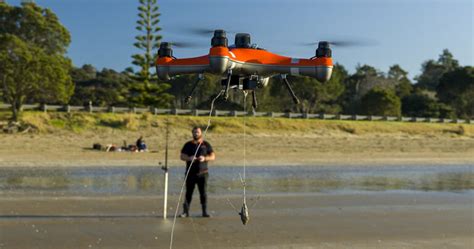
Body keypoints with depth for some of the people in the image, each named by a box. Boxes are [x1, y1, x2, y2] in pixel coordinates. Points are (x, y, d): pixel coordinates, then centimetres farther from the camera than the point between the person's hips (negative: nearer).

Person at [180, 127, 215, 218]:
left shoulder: (206, 145, 9)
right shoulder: (188, 145, 9)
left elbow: (213, 156, 4)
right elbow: (182, 156, 4)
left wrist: (205, 158, -15)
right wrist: (189, 158, -17)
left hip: (202, 173, 0)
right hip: (190, 173, 0)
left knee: (203, 192, -1)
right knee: (188, 193, 1)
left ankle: (205, 212, 5)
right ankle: (185, 212, 6)